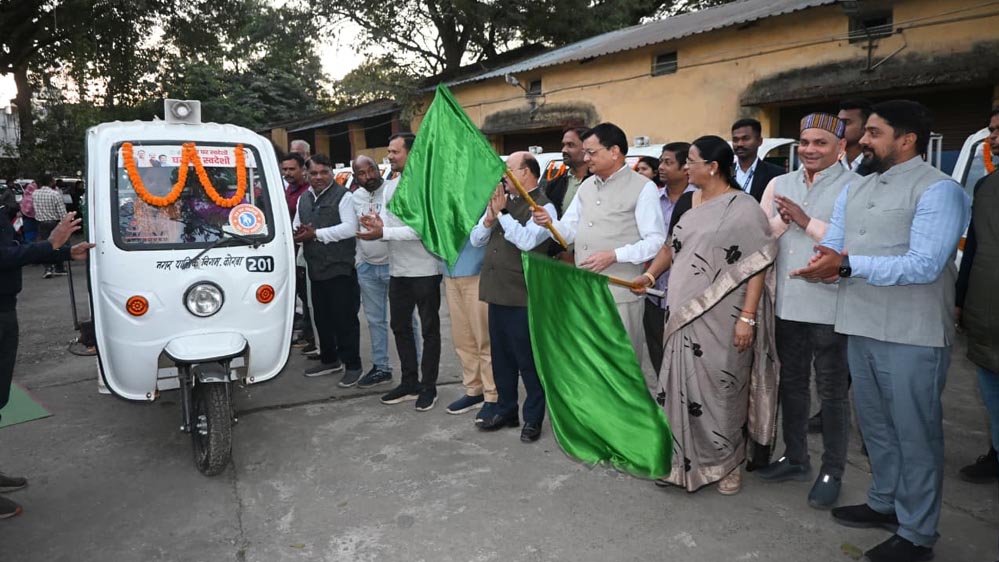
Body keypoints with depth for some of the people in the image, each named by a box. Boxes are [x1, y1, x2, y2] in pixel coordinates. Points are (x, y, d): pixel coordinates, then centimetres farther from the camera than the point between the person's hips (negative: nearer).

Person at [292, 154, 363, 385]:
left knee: (344, 319, -2)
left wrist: (316, 234, -17)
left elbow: (350, 227, -18)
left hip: (340, 269, -7)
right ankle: (329, 360, 33)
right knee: (322, 318, 17)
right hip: (315, 270, 8)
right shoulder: (303, 199, 16)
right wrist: (299, 234, -2)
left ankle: (352, 365, 8)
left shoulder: (343, 195, -7)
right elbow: (296, 227, 24)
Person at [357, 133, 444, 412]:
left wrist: (384, 232, -25)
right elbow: (386, 219, 8)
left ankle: (428, 387, 17)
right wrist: (377, 225, -16)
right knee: (400, 326, 16)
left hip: (425, 270, -8)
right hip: (398, 270, 8)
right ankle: (409, 383, 30)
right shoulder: (390, 186, 11)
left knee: (430, 329, 5)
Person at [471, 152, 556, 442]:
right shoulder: (501, 201, 12)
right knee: (501, 356, 18)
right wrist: (489, 217, -6)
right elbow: (476, 239, 12)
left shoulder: (543, 206, -10)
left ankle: (533, 418, 17)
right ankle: (506, 410, 32)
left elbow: (527, 240, -26)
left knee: (527, 359, 3)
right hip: (497, 292, 8)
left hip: (523, 296, -7)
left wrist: (501, 213, -17)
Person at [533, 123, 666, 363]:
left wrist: (614, 256, -20)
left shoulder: (643, 188, -6)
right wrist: (550, 223, -5)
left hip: (619, 293, -6)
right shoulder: (586, 186, 17)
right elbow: (569, 231, 16)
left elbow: (656, 241, -12)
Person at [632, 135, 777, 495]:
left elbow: (757, 268, -12)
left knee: (721, 390, 4)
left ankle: (727, 464, 24)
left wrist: (748, 317, -18)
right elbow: (672, 246, 21)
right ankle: (684, 460, 25)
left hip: (721, 318, -6)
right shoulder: (689, 202, 11)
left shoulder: (744, 208, -9)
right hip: (685, 315, 6)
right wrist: (650, 274, 6)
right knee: (682, 387, 10)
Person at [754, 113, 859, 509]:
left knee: (832, 392, 7)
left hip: (831, 308, -5)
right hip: (787, 304, 6)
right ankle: (795, 458, 33)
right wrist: (782, 220, -12)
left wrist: (807, 221, -18)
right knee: (791, 384, 17)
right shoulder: (779, 185, 9)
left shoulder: (855, 187, -8)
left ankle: (832, 472, 22)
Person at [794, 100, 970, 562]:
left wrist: (848, 264, -27)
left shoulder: (938, 190, -11)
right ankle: (883, 503, 38)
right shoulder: (854, 191, 13)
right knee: (875, 425, 20)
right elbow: (831, 247, 9)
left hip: (912, 335, -7)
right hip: (860, 328, 7)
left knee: (915, 432, 5)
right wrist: (824, 264, -15)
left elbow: (924, 264, -22)